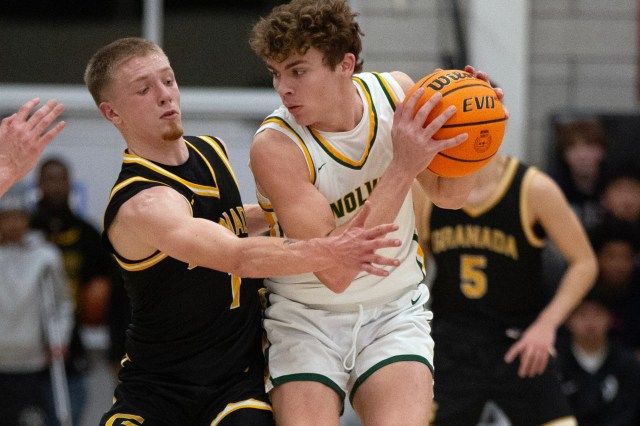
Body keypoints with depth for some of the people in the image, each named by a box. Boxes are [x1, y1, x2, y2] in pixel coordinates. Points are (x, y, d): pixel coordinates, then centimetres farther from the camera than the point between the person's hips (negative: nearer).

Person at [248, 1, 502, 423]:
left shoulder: (395, 91, -8)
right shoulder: (274, 146, -21)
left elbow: (448, 194, 8)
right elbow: (334, 270, -29)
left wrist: (468, 137, -14)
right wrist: (401, 168, -32)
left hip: (394, 309, 2)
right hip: (306, 318, -2)